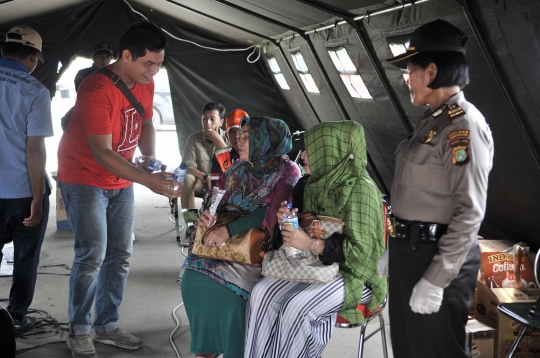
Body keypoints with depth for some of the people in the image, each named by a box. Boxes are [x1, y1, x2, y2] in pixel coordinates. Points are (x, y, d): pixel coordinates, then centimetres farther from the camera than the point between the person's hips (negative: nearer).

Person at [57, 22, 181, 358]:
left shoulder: (145, 83, -3)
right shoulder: (98, 90, -27)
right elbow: (101, 152, -30)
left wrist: (151, 159, -5)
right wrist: (149, 180, -37)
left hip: (121, 181, 7)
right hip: (84, 179, -7)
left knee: (120, 255, 8)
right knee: (93, 254, -12)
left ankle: (107, 325, 21)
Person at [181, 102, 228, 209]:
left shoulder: (227, 138, -5)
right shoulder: (194, 139, -7)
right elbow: (188, 166, -14)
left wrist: (219, 142, -23)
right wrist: (206, 177, -31)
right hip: (201, 181, 0)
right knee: (187, 180, -31)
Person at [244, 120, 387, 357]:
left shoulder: (360, 189, -17)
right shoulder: (313, 184, 7)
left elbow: (361, 249, -21)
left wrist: (311, 244, -24)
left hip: (353, 273, -7)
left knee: (295, 307, -30)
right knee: (262, 292, -17)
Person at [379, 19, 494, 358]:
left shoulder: (464, 125, -17)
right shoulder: (432, 121, 12)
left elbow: (470, 211, -22)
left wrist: (436, 280, -22)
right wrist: (395, 250, 18)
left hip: (439, 256, -9)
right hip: (410, 249, 9)